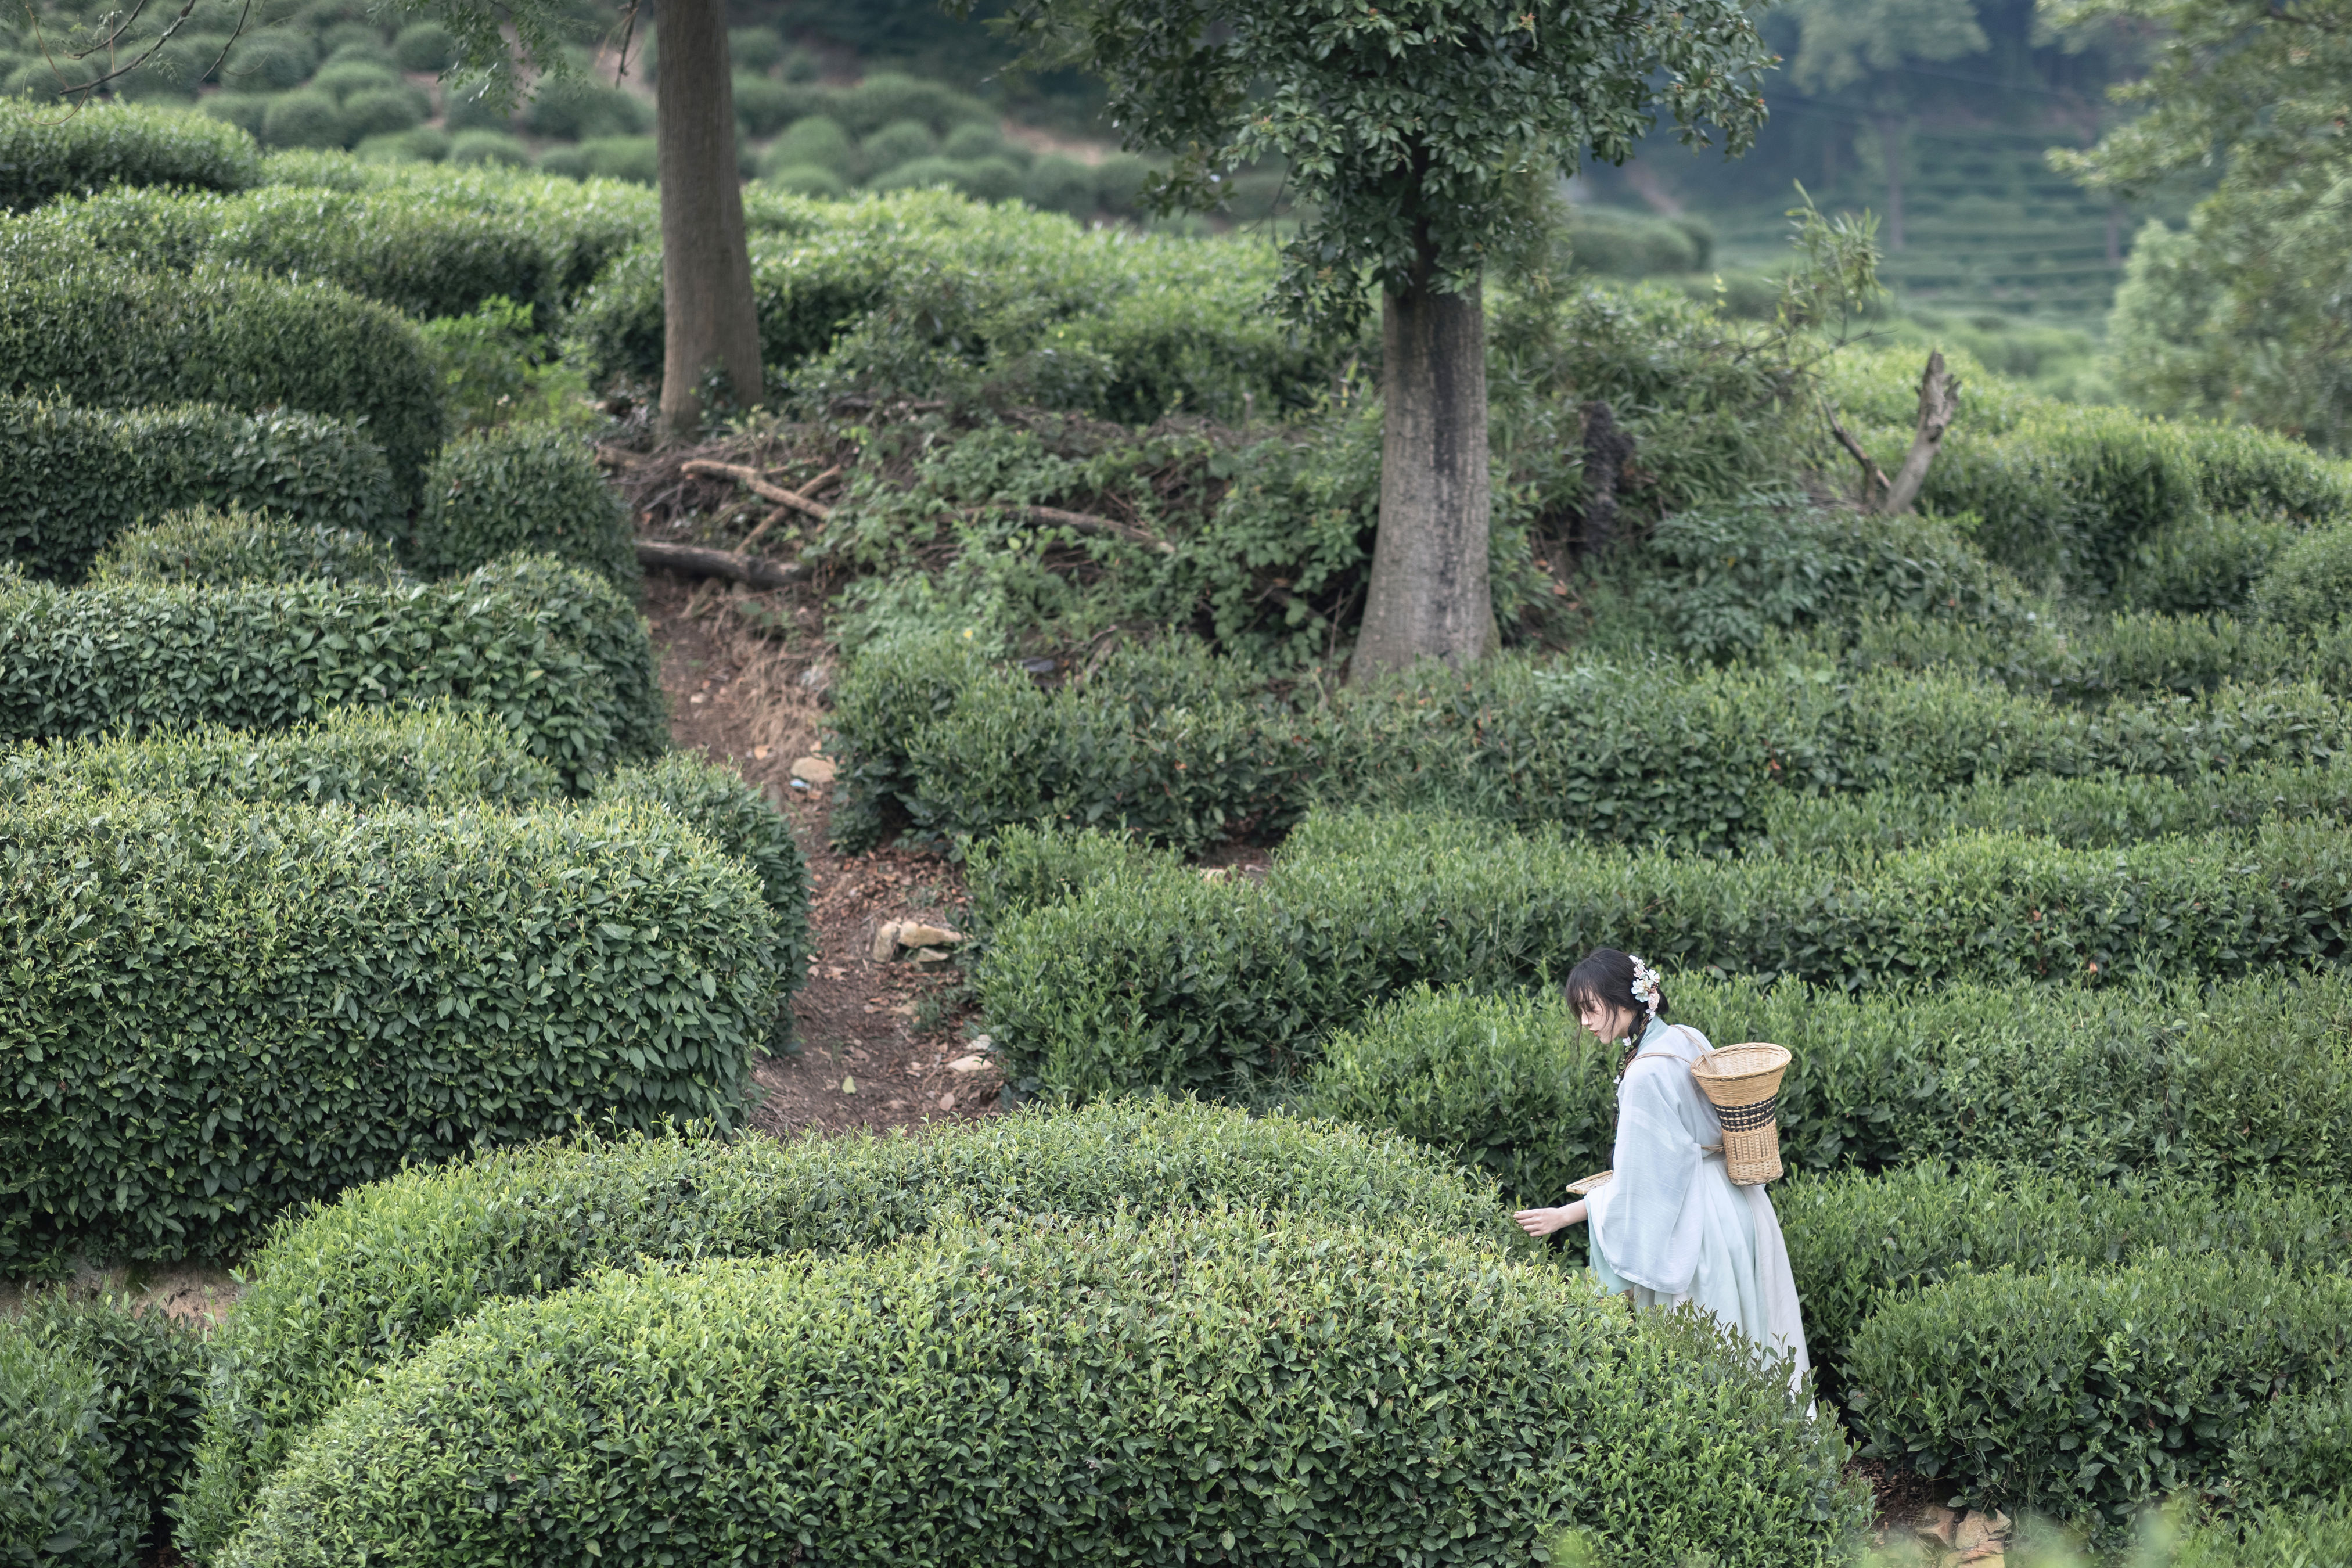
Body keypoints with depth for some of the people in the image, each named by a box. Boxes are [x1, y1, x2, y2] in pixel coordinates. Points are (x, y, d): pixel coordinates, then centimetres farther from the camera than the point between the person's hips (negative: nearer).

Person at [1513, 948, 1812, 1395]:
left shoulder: (1644, 1076, -24)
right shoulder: (1690, 1040, 1)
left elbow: (1639, 1185, -20)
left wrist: (1564, 1216, -13)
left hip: (1694, 1222, -9)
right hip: (1735, 1203, 9)